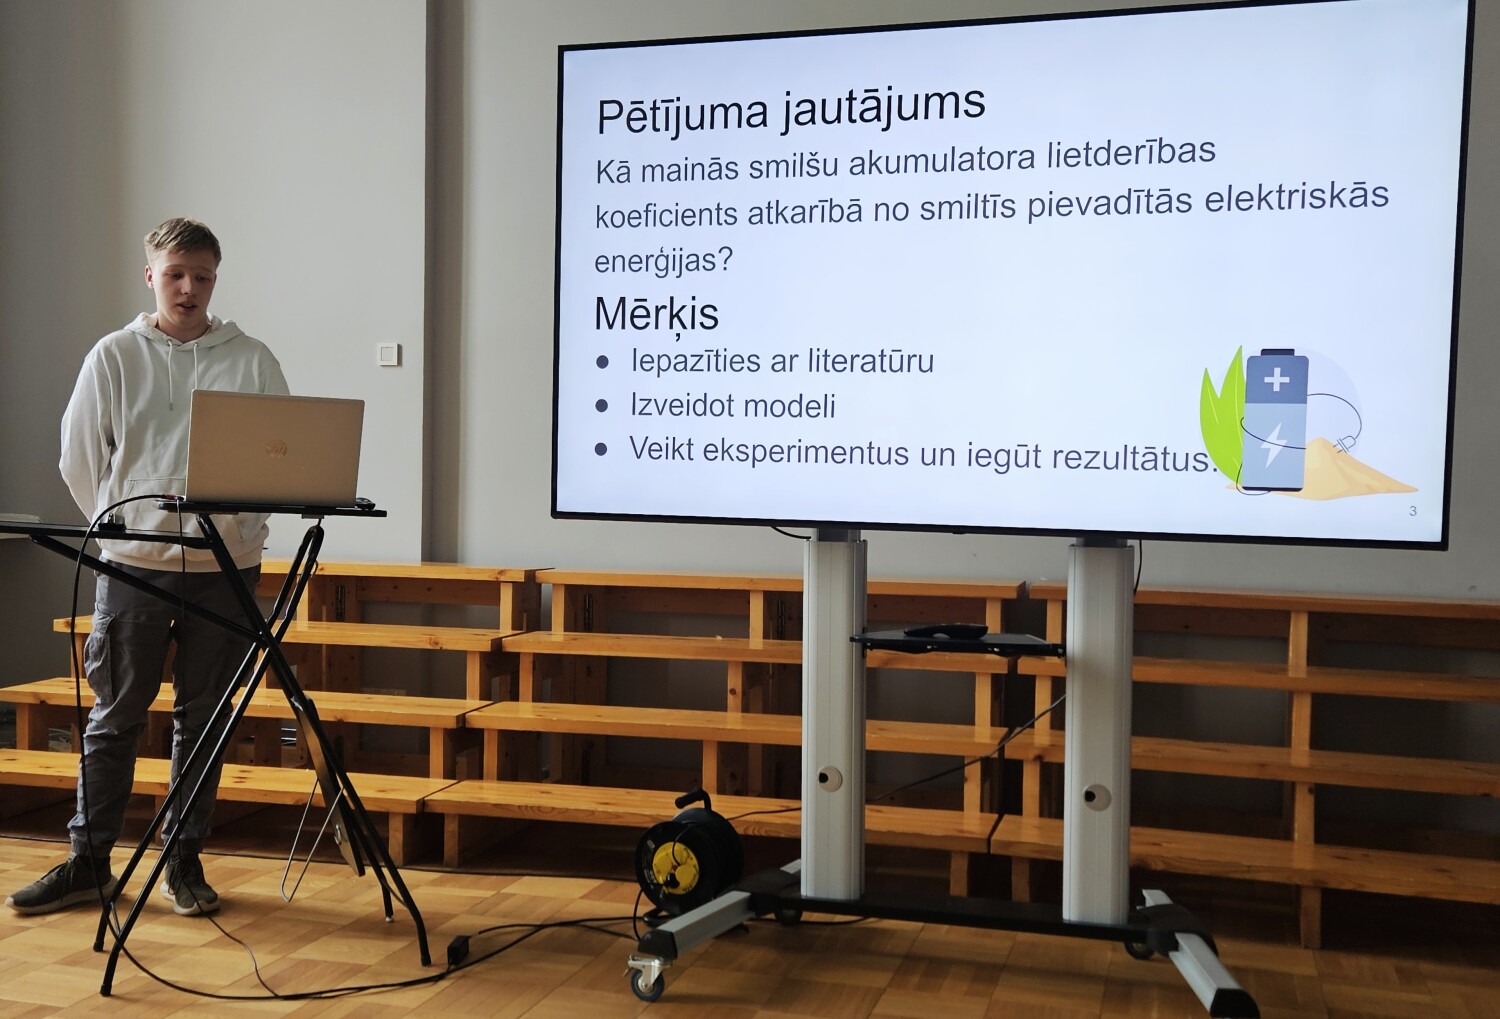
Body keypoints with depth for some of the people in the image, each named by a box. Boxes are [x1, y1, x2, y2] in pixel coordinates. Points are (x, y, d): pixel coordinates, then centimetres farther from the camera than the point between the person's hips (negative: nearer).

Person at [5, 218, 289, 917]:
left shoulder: (252, 361, 5)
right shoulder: (114, 357, 4)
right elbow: (79, 459, 8)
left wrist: (235, 519, -2)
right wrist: (127, 524, 6)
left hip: (224, 568, 0)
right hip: (133, 567, 0)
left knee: (203, 721, 7)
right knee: (114, 719, 6)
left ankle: (184, 861, 19)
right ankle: (89, 862, 18)